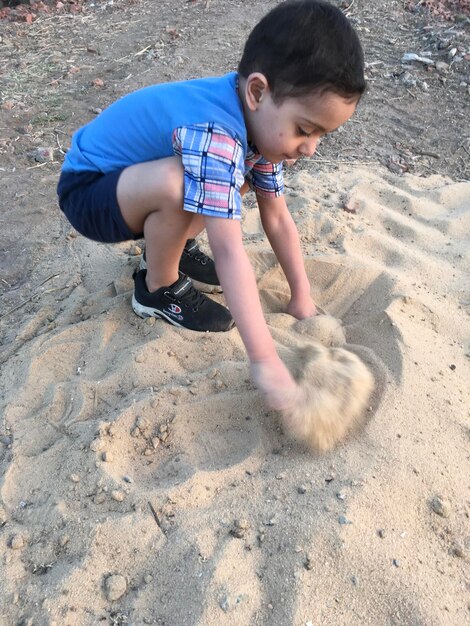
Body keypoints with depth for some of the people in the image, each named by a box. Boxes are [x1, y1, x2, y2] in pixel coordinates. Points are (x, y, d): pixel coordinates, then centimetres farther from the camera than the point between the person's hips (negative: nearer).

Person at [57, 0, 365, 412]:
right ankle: (158, 289, -10)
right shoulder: (215, 135, -35)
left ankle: (169, 247, 12)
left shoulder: (259, 120, -7)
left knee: (243, 177, 2)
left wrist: (302, 298, -3)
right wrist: (264, 361, -41)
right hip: (86, 190, -7)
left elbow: (278, 219, -3)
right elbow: (230, 252, -42)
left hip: (128, 176, 8)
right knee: (179, 183, -36)